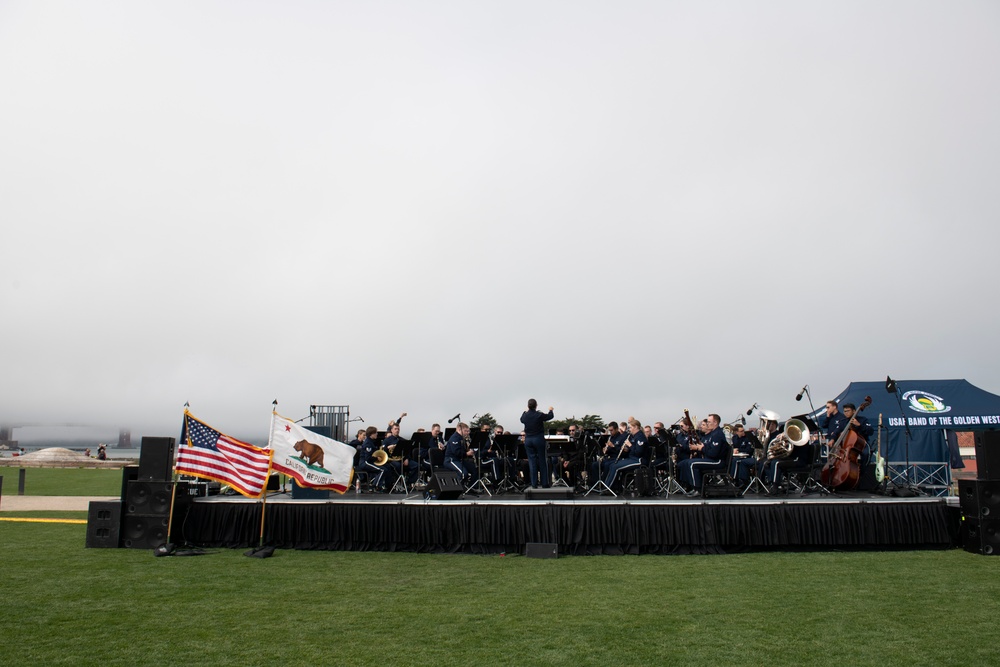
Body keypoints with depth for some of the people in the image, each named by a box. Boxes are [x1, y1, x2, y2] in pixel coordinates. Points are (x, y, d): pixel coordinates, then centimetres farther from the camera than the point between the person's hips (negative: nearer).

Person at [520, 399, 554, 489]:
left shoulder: (525, 416, -4)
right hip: (539, 439, -3)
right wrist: (550, 410, 26)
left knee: (532, 461, 6)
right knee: (542, 461, 5)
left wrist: (525, 412, 39)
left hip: (528, 440, 3)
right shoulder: (539, 415, -13)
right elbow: (550, 416, 4)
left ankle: (534, 484, 5)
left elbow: (521, 420, 21)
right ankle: (545, 483, 8)